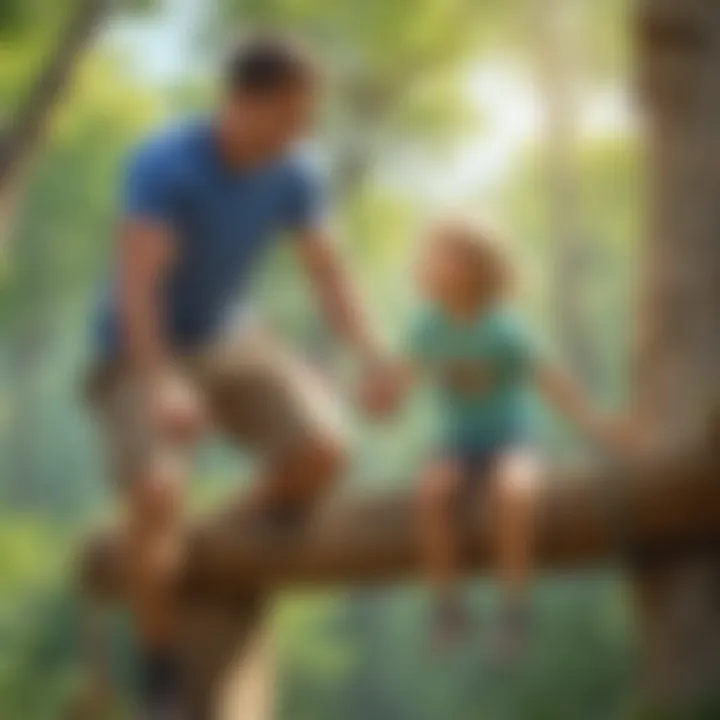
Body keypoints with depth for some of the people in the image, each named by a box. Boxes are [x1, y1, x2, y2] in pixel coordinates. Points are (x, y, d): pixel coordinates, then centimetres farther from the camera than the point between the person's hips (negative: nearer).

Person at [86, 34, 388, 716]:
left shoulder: (291, 177, -9)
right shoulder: (163, 165, -27)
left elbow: (328, 275, -3)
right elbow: (137, 284, -33)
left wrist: (372, 358, -17)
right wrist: (162, 385, -44)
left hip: (227, 340, 5)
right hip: (141, 354, -5)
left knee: (322, 448, -18)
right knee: (158, 493, -29)